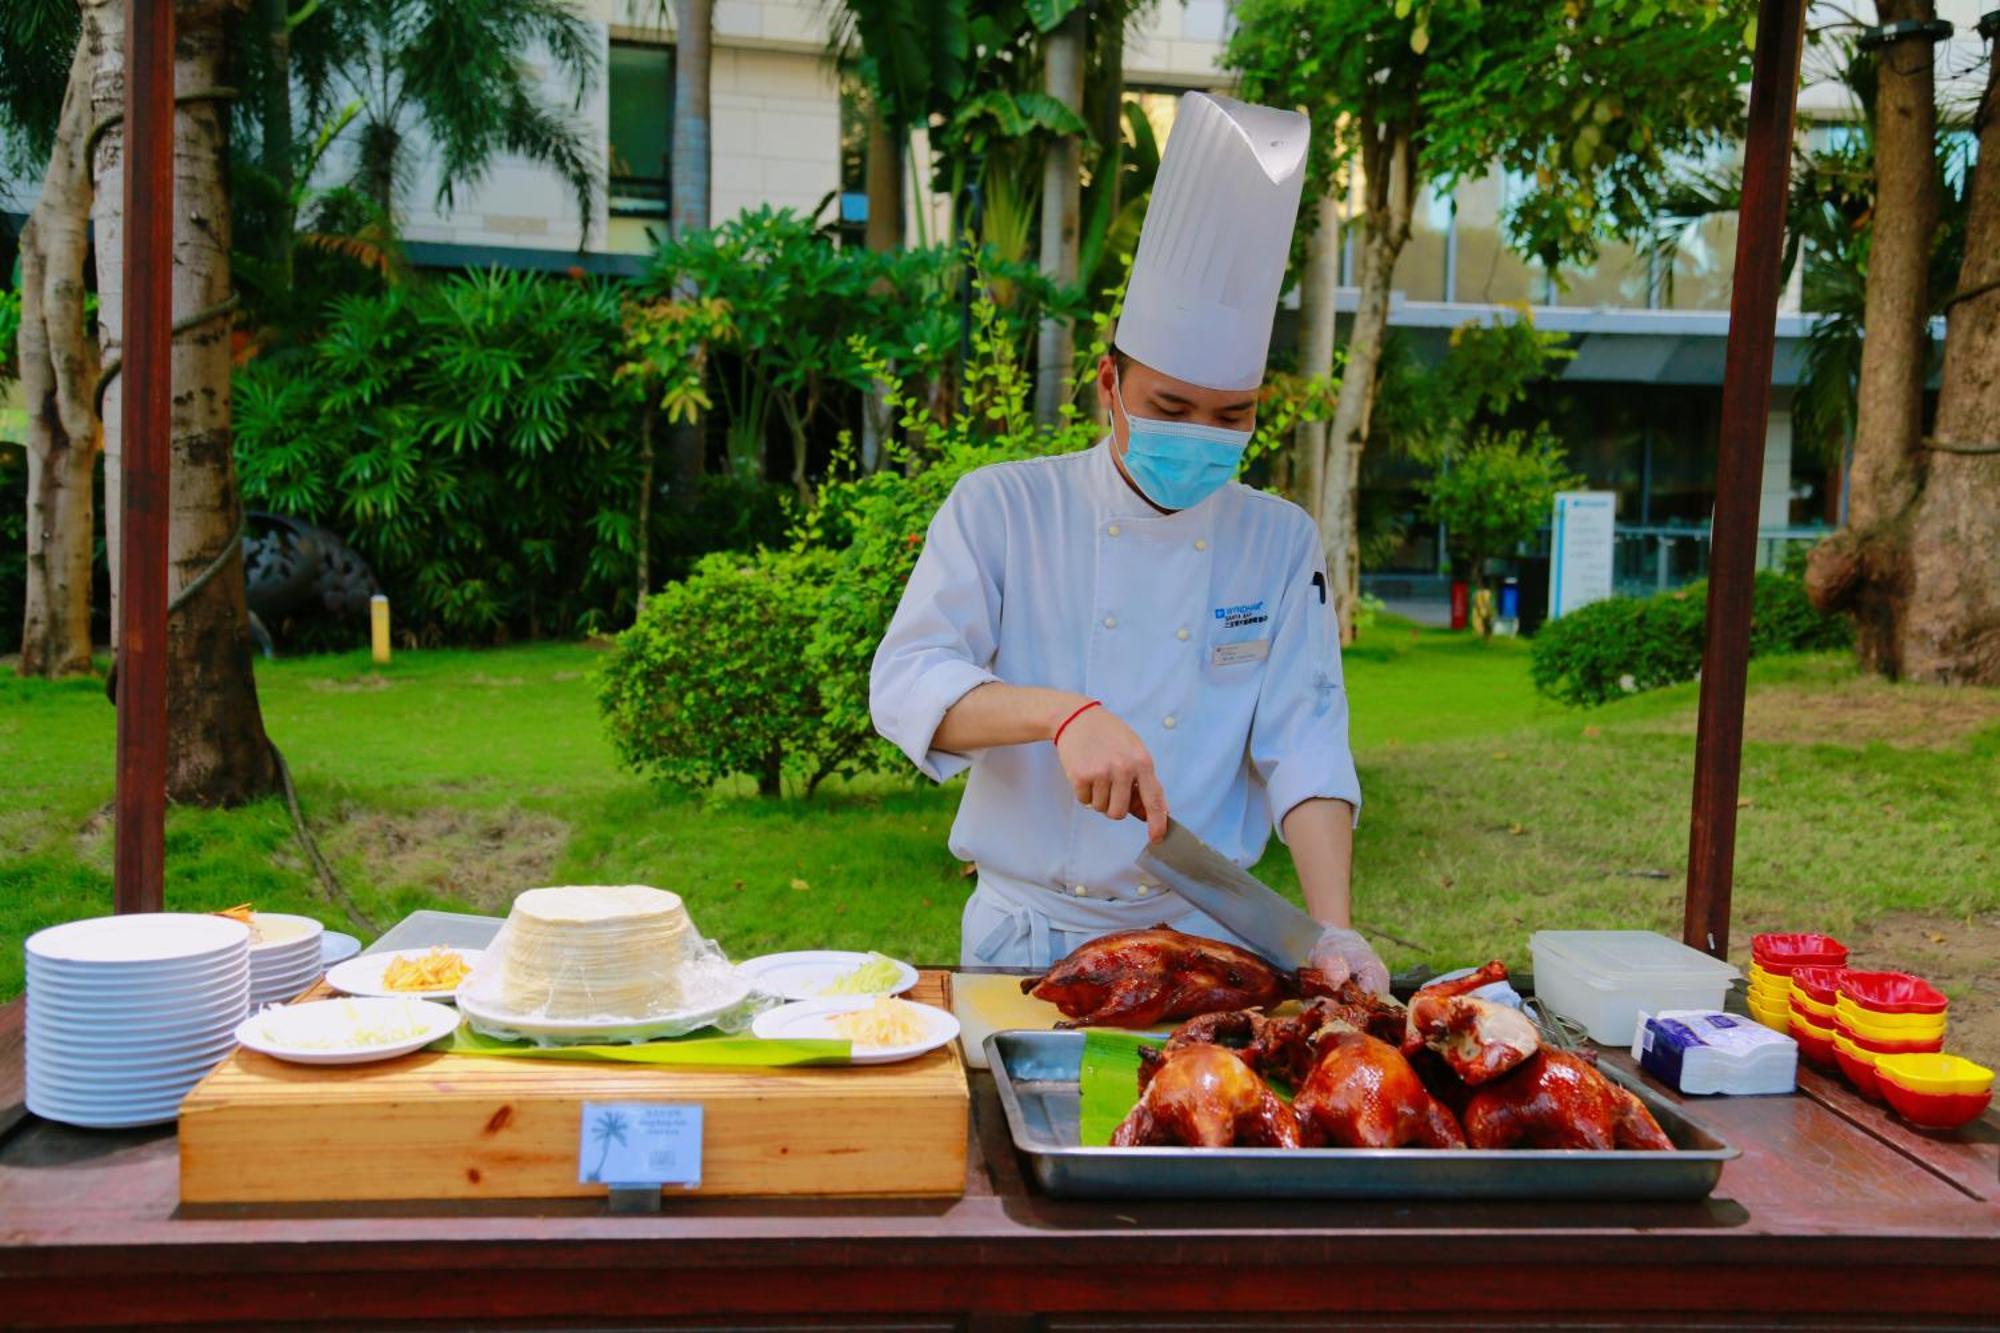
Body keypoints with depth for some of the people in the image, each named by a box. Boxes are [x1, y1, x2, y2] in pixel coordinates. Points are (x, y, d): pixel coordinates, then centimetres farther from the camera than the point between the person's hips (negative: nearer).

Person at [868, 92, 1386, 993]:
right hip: (1024, 940, -1)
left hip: (1202, 941, 1)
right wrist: (1062, 712, -26)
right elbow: (905, 684, -8)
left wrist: (1332, 930, -14)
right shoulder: (1000, 509, 0)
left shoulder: (1283, 544, 5)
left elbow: (1305, 742, 0)